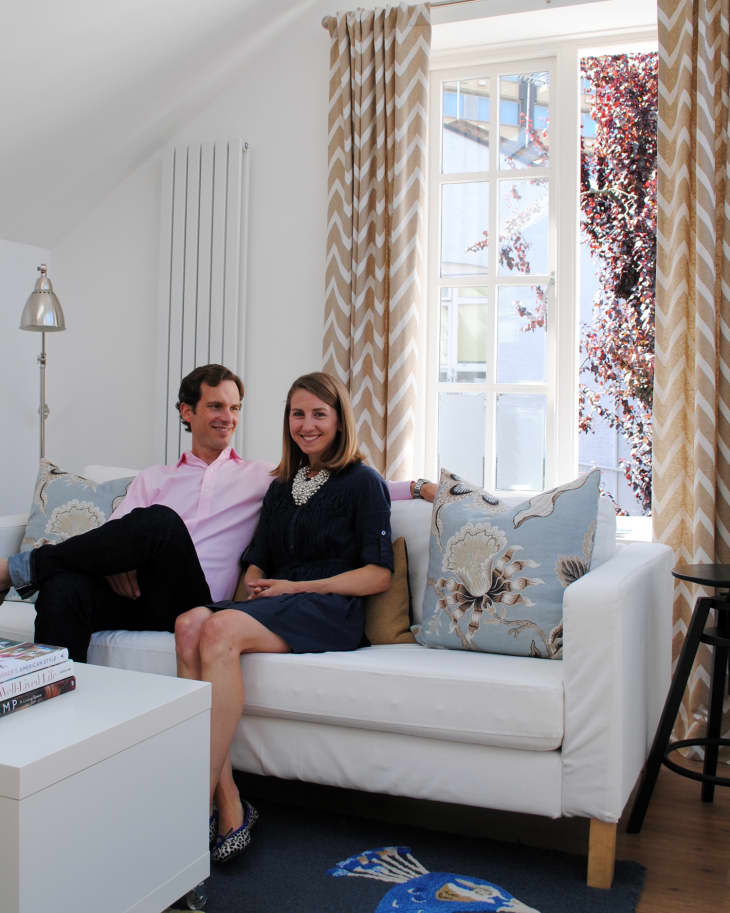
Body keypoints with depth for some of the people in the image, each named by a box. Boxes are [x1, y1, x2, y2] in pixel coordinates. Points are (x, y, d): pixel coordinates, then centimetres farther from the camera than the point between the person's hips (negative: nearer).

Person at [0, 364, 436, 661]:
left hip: (195, 602, -2)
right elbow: (114, 531, 13)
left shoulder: (260, 475, 20)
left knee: (160, 521, -31)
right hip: (134, 595, 3)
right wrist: (115, 560, -11)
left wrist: (414, 487, 1)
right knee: (63, 589, -30)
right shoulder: (153, 479, 27)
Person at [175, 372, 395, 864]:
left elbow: (379, 574, -1)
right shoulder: (282, 487, 26)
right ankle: (228, 806, -31)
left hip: (331, 613, -6)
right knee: (190, 624, -28)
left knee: (221, 629, -33)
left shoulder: (363, 482, 7)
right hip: (273, 611, 6)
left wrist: (297, 587, -7)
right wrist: (256, 587, 2)